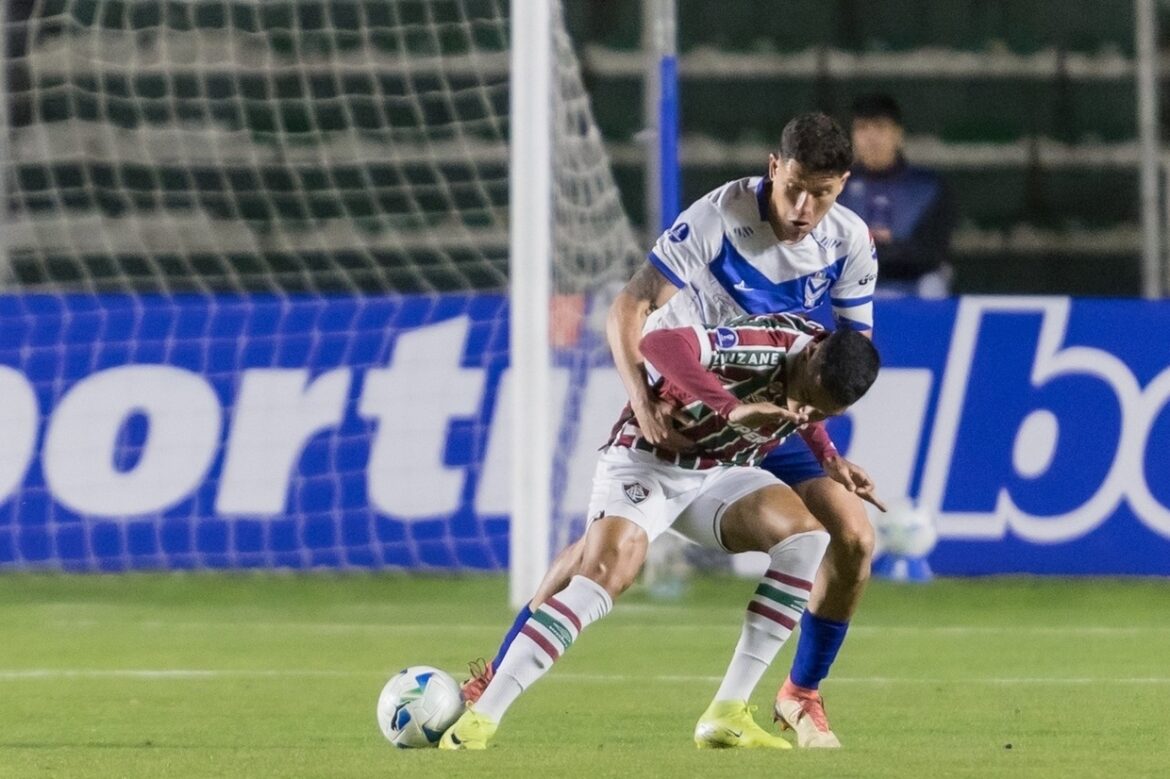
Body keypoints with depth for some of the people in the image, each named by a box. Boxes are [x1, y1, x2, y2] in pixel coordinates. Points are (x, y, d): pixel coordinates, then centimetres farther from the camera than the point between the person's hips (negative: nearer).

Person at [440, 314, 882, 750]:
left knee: (804, 534, -17)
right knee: (609, 572, -29)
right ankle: (476, 721, -28)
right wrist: (730, 409, -54)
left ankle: (726, 716, -14)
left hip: (719, 472, 7)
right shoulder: (768, 345, -30)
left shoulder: (829, 379, -7)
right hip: (645, 460, -7)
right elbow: (658, 343, -46)